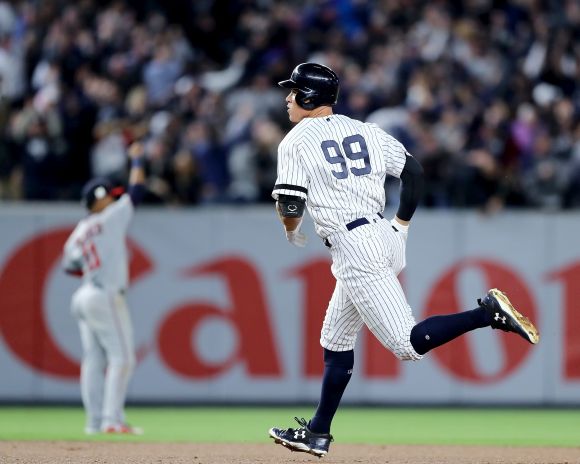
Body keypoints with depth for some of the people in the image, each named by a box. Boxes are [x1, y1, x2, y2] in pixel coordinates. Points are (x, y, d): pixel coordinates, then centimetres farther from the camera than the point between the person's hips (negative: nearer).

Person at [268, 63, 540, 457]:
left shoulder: (296, 142, -3)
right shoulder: (365, 131, 15)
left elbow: (290, 207, -8)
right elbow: (414, 173, 12)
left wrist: (293, 234, 14)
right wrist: (401, 226, 20)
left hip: (352, 247, -8)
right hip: (383, 239, 9)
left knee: (407, 344, -13)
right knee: (336, 342, 18)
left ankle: (488, 312, -26)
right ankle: (318, 433, 23)